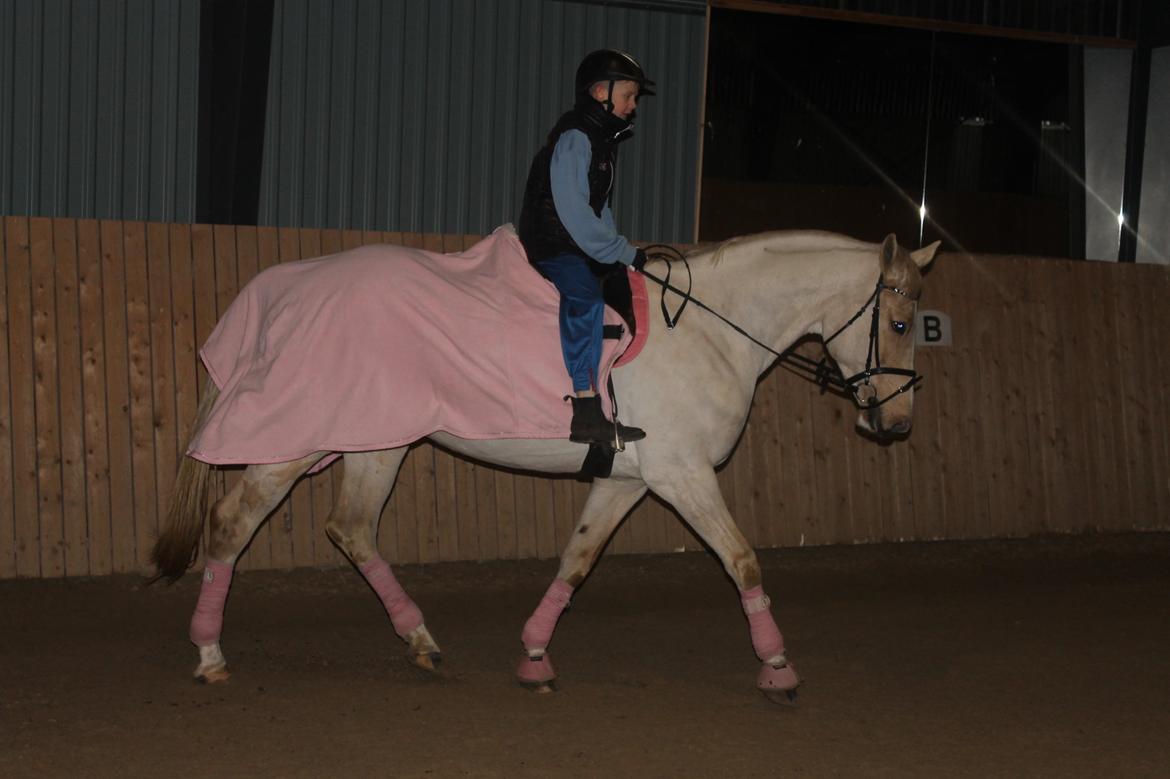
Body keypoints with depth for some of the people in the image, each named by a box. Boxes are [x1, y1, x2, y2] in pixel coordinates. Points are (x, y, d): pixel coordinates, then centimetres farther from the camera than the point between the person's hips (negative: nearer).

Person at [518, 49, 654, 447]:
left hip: (579, 248, 11)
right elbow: (573, 212, -21)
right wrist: (624, 253, -19)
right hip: (552, 246, -11)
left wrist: (625, 255, 9)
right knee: (586, 299, -30)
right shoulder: (574, 138, -13)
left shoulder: (601, 140, 19)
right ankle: (586, 412, -38)